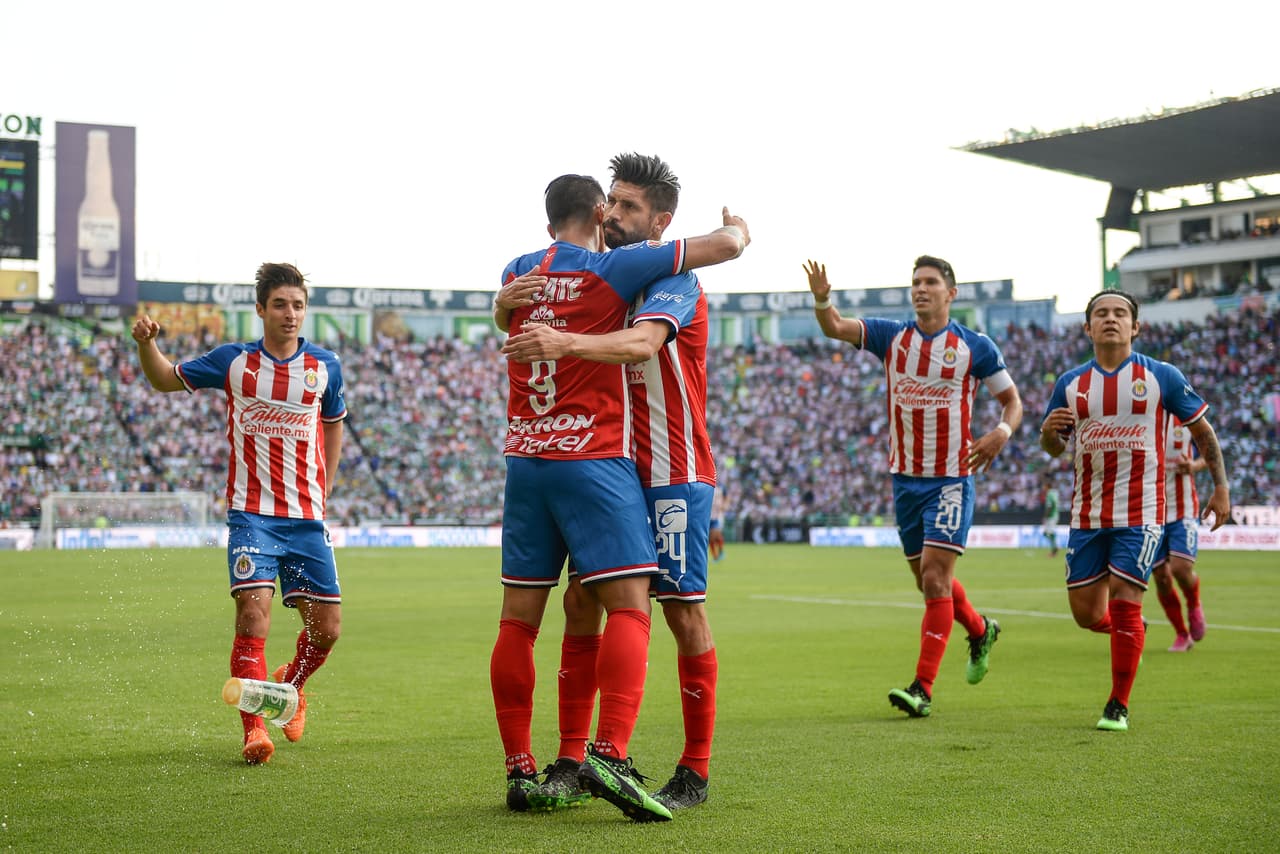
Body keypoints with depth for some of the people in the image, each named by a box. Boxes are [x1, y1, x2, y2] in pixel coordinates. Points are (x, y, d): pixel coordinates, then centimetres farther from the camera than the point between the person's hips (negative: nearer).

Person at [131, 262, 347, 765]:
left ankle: (291, 686, 34)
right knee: (254, 610, -19)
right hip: (251, 514, -2)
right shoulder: (233, 361, 0)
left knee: (327, 628, 3)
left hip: (307, 519, 2)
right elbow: (166, 380, 12)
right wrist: (146, 344, -9)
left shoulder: (325, 367, 4)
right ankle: (254, 728, -14)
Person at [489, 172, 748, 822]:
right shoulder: (612, 269, -5)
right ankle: (609, 756, -22)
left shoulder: (518, 273, 11)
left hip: (524, 462, 6)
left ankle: (519, 772, 8)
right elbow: (727, 244, -2)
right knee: (629, 608, -7)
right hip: (593, 462, -6)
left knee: (518, 620, 6)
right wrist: (737, 225, 19)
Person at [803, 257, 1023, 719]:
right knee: (929, 579, 14)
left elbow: (1012, 400, 5)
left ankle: (922, 688, -10)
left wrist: (1002, 432, -16)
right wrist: (822, 298, -30)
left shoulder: (975, 347, -3)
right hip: (905, 477, 4)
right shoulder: (892, 335, 4)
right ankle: (979, 630, 43)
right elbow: (835, 327, -9)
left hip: (950, 480, -4)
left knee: (935, 579, -12)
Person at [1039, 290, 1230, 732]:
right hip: (1087, 512, 3)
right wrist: (1049, 430, -10)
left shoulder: (1161, 377, -1)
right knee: (1086, 613, 3)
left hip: (1140, 512, -3)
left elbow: (1202, 430, 7)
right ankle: (1130, 631, 38)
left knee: (1123, 603, -12)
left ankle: (1119, 706, 2)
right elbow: (1053, 448, 14)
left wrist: (1221, 486, 0)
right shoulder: (1070, 384, 7)